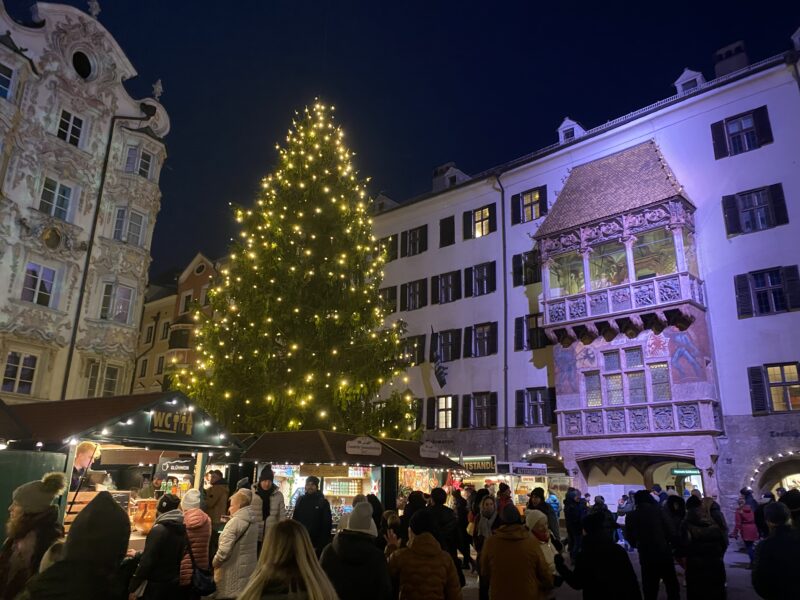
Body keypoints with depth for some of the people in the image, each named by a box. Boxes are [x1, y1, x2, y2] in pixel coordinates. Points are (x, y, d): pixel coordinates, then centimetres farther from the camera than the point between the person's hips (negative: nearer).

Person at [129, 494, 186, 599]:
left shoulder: (158, 530, -21)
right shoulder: (183, 529, 2)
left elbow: (147, 561, -21)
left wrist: (133, 587, -11)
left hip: (157, 585, -7)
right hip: (175, 583, 7)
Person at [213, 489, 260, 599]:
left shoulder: (235, 522, -18)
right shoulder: (254, 521, 5)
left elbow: (224, 551, -20)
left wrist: (213, 563, -3)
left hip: (233, 572, -7)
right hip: (249, 570, 7)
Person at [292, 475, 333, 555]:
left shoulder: (323, 502, -3)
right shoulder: (300, 500, 8)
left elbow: (327, 524, -4)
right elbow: (294, 519, 13)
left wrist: (323, 542, -9)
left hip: (315, 543, -3)